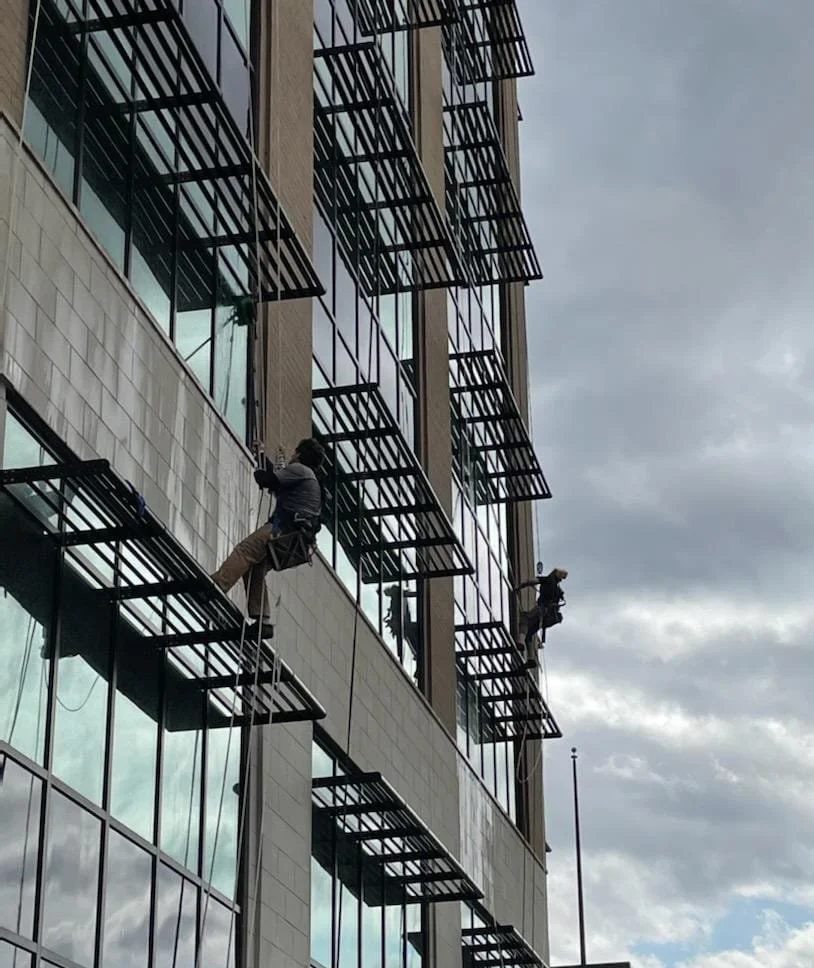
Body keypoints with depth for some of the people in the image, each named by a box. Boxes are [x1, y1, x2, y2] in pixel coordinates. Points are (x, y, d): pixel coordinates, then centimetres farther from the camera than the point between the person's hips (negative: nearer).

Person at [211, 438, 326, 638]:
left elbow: (267, 479, -6)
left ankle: (216, 585, -40)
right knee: (254, 568, 7)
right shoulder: (311, 479, 34)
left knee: (244, 550, -22)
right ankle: (262, 621, -2)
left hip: (286, 530, -9)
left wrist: (260, 471, 14)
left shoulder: (299, 470, 4)